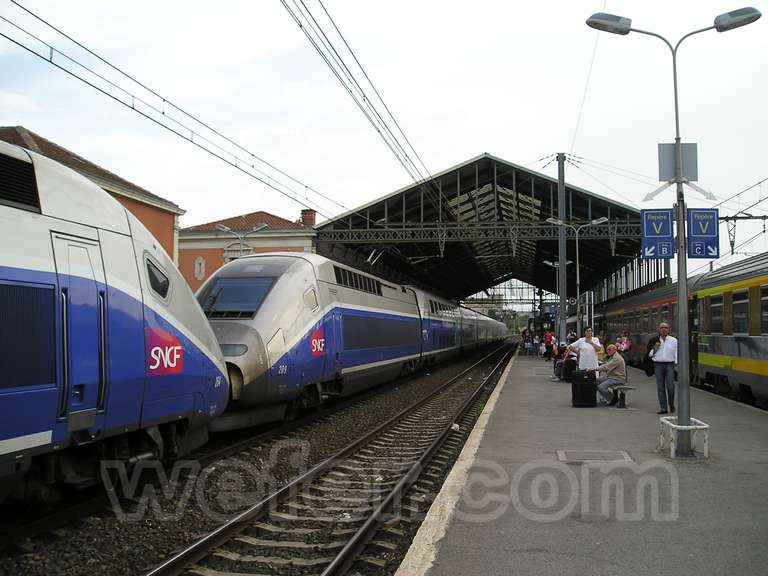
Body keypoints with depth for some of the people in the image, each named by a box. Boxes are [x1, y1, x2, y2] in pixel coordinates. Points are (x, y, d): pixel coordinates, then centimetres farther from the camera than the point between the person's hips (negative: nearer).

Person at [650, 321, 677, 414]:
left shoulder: (673, 340, 7)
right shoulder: (655, 341, 10)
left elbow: (676, 353, 6)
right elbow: (650, 355, 14)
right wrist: (655, 348, -4)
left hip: (669, 365, -2)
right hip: (658, 365, 2)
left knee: (670, 386, -9)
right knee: (660, 387, 1)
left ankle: (671, 405, 14)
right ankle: (663, 408, 6)